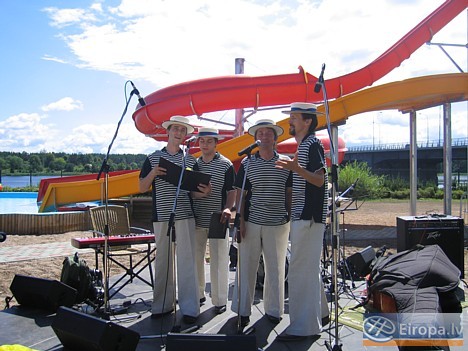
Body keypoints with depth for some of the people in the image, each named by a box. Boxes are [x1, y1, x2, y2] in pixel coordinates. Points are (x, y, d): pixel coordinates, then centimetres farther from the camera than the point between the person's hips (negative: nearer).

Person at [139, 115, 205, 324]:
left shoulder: (190, 160, 11)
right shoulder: (153, 158, 9)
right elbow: (142, 188, 8)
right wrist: (153, 173, -11)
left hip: (185, 216, 0)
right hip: (161, 216, 0)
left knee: (187, 261, -3)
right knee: (163, 261, 6)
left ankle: (189, 308, 2)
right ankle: (163, 305, 18)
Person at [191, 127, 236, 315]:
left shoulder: (226, 164, -2)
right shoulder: (193, 164, 10)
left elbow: (232, 191, -3)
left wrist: (228, 208, -21)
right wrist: (195, 193, -5)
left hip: (218, 220, -4)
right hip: (197, 219, 4)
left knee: (219, 260, 1)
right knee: (195, 258, 10)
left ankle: (220, 300, 12)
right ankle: (198, 294, 26)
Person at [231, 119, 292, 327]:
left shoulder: (286, 162, 5)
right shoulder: (247, 163, 3)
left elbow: (290, 193, 10)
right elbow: (240, 194, 3)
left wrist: (291, 218, 5)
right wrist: (240, 221, -4)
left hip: (278, 223, 1)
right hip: (251, 223, -1)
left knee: (276, 268, 9)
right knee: (246, 267, 3)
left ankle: (273, 310, 24)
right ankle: (242, 310, 16)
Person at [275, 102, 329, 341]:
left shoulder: (312, 144, -10)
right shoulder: (303, 145, 20)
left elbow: (320, 179, -21)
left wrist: (297, 169, -34)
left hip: (308, 216, -11)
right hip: (303, 216, 11)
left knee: (300, 270, -9)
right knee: (309, 269, 15)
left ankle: (302, 326, -2)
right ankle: (312, 321, 26)